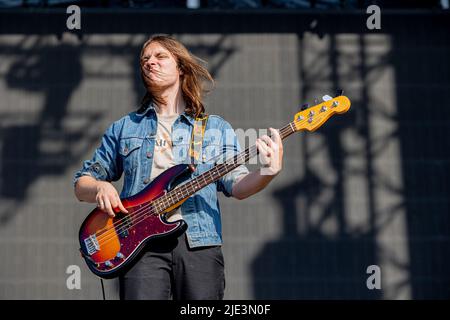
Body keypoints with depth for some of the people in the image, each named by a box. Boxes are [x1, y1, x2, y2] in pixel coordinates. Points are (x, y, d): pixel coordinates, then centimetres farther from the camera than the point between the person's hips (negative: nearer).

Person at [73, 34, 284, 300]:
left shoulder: (217, 128, 16)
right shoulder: (124, 128, 18)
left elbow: (236, 185, 5)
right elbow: (82, 183, 20)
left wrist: (267, 172, -15)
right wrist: (99, 188, -3)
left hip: (199, 243, 0)